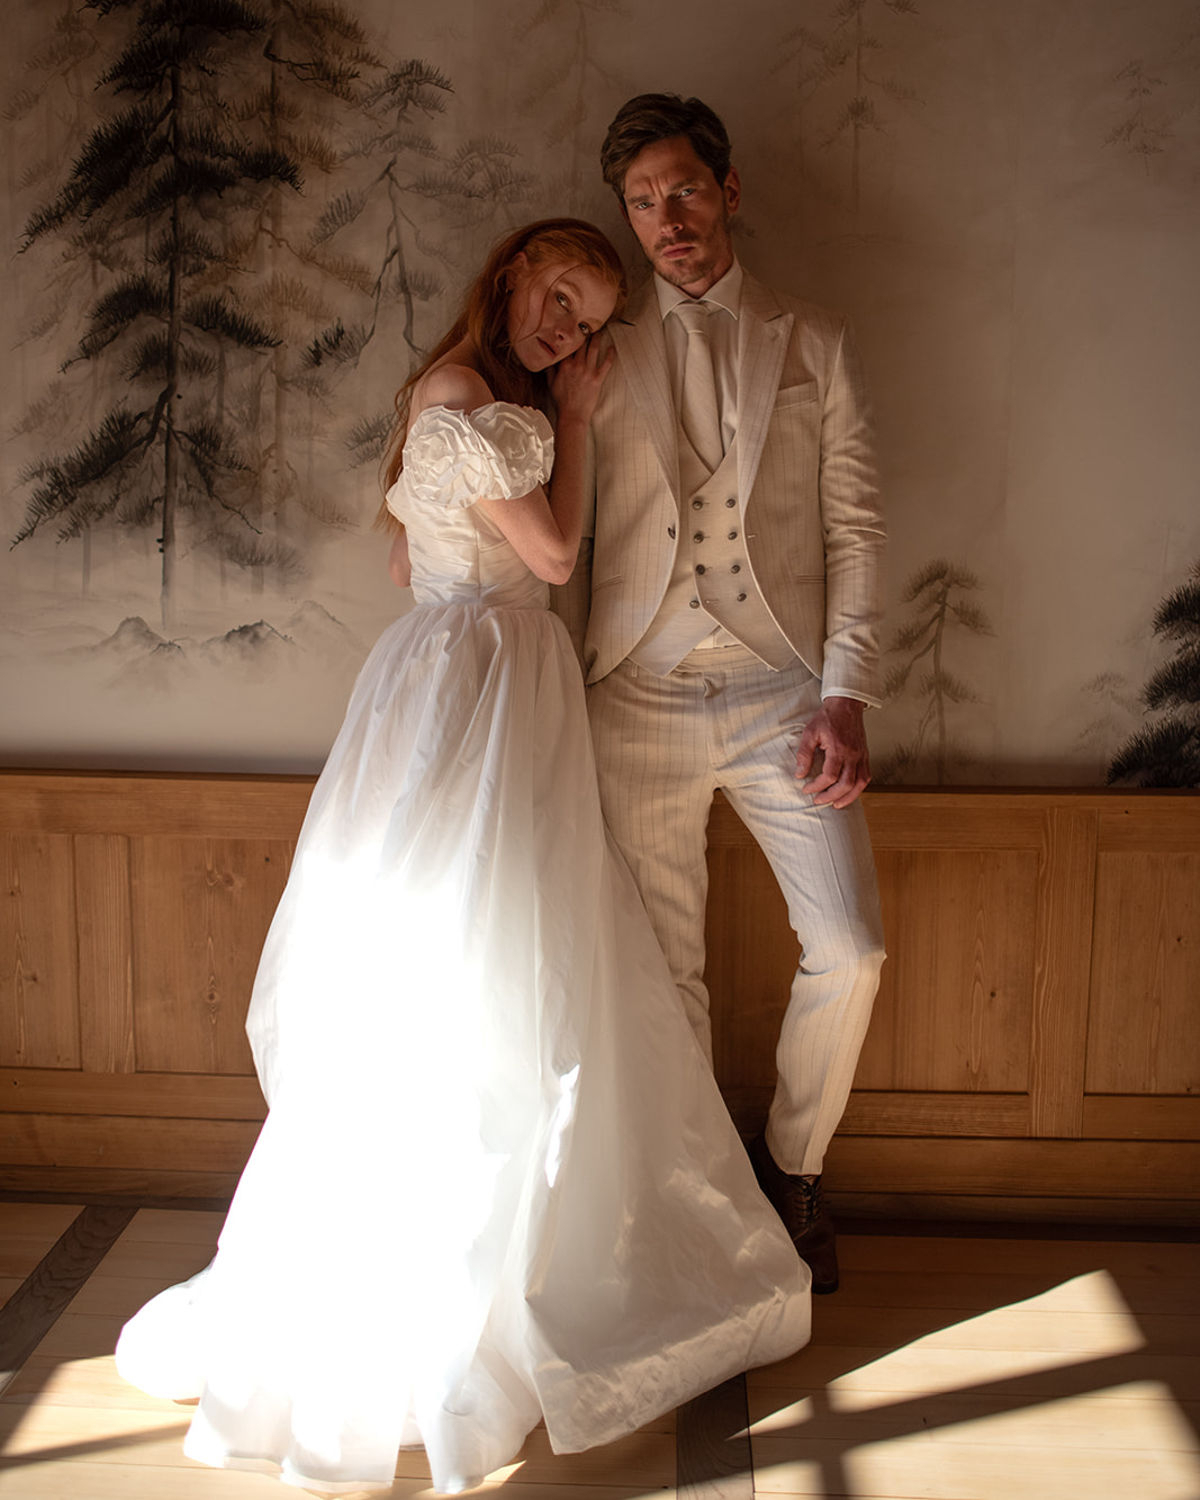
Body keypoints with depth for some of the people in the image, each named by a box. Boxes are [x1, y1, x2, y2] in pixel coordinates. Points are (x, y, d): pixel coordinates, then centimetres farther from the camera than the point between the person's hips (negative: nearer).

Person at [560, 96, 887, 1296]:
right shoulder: (598, 356, 10)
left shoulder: (813, 346, 10)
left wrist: (843, 699, -7)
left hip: (778, 691, 0)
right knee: (663, 971, 5)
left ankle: (792, 1168, 18)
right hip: (637, 700, 0)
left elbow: (854, 531, 4)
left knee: (848, 952, -7)